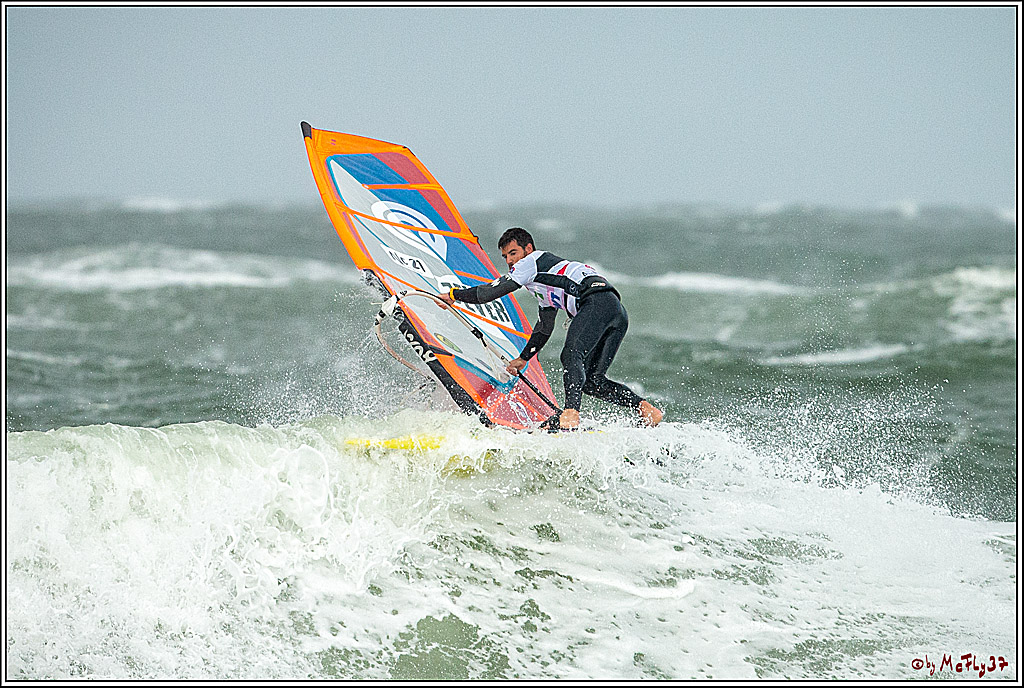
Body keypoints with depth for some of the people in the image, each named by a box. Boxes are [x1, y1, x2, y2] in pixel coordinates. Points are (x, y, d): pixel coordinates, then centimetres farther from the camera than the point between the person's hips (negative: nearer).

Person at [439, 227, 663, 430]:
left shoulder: (532, 261, 10)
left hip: (598, 301, -9)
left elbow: (495, 290, 5)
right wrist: (523, 358, 48)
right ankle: (644, 407, -6)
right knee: (591, 381, 6)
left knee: (571, 356, -26)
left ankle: (571, 412, -45)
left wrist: (454, 294, 14)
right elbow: (544, 328, 45)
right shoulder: (543, 279, 37)